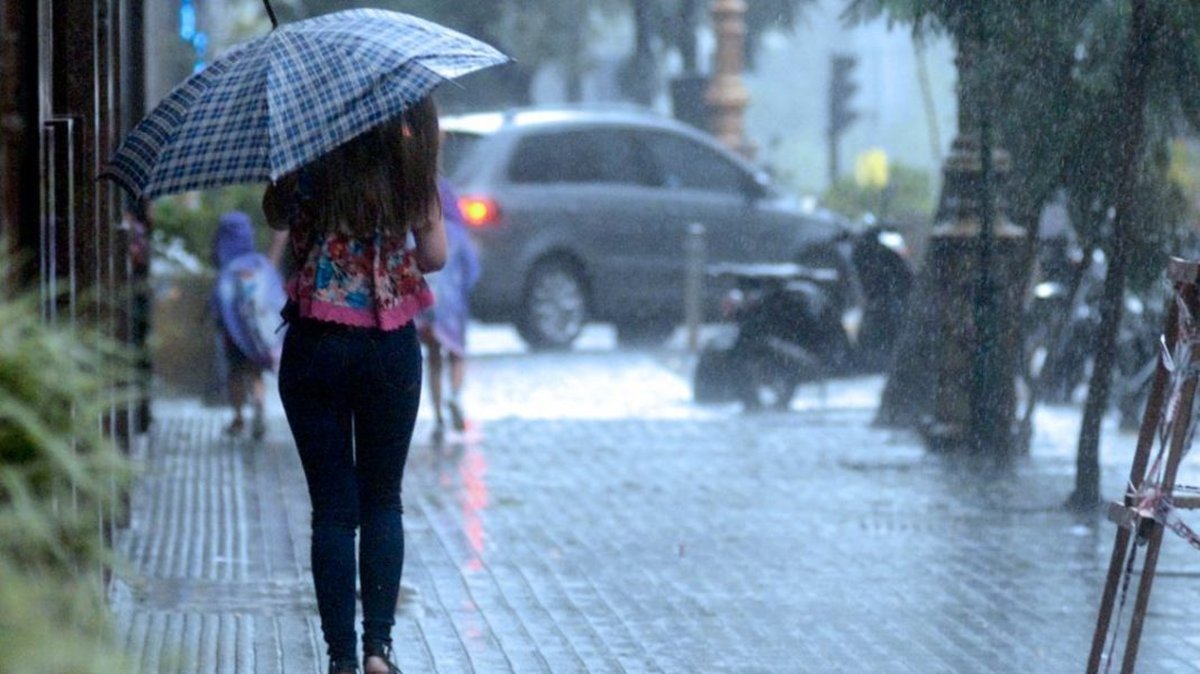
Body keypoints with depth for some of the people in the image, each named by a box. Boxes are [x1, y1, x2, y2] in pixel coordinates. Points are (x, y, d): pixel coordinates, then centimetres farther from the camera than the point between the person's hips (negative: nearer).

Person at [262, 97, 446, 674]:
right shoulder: (409, 157, -5)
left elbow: (276, 215, 10)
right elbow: (435, 255, -2)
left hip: (317, 343, -1)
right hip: (391, 348, 1)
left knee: (333, 508, 5)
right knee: (383, 501, 15)